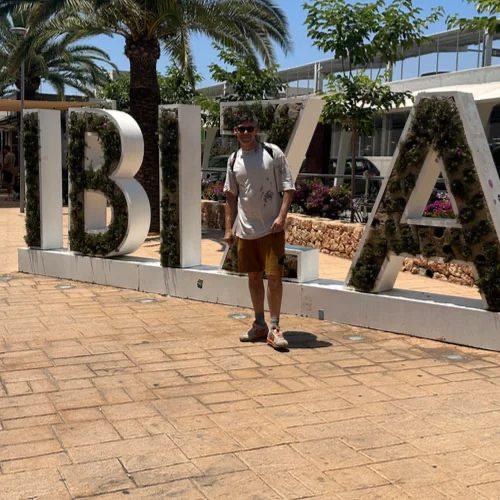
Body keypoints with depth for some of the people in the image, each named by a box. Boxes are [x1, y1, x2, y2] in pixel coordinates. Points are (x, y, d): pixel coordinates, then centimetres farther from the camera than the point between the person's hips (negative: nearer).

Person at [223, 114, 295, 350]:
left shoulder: (273, 153, -3)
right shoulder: (233, 160, 9)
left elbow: (288, 188, -5)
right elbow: (231, 196, 14)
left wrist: (281, 216, -17)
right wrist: (229, 228, 9)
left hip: (271, 228, -4)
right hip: (245, 229, 4)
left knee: (274, 276, -7)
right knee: (254, 276, 12)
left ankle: (274, 328, 1)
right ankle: (259, 325, 24)